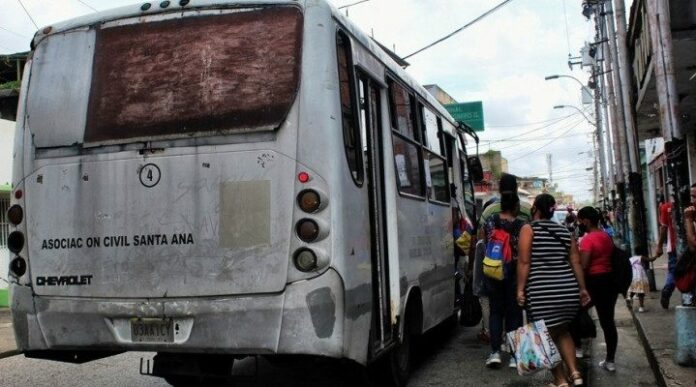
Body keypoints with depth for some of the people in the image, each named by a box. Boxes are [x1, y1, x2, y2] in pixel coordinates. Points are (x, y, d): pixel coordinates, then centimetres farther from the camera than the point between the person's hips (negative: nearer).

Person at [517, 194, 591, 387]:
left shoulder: (529, 229, -2)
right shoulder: (565, 231, 13)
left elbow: (524, 262, -9)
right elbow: (576, 262, 12)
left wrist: (520, 289, -8)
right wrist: (582, 288, 16)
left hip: (542, 291, -5)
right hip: (568, 288, 5)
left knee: (547, 336, 5)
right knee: (563, 331, 21)